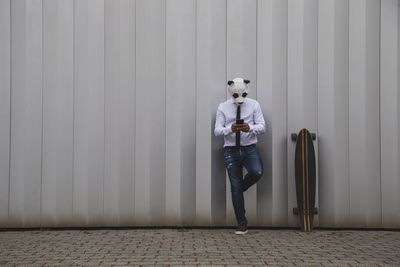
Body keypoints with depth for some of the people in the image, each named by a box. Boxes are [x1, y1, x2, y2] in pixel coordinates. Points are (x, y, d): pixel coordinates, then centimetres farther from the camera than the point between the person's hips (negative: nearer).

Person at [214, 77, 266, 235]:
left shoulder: (254, 105, 4)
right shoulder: (223, 107, 3)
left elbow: (262, 127, -4)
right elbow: (217, 130, -4)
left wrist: (249, 127, -26)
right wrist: (230, 129, -26)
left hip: (249, 149, 0)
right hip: (231, 151, 0)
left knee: (257, 172, -30)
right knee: (235, 188, 1)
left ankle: (241, 187, 7)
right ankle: (242, 225, 13)